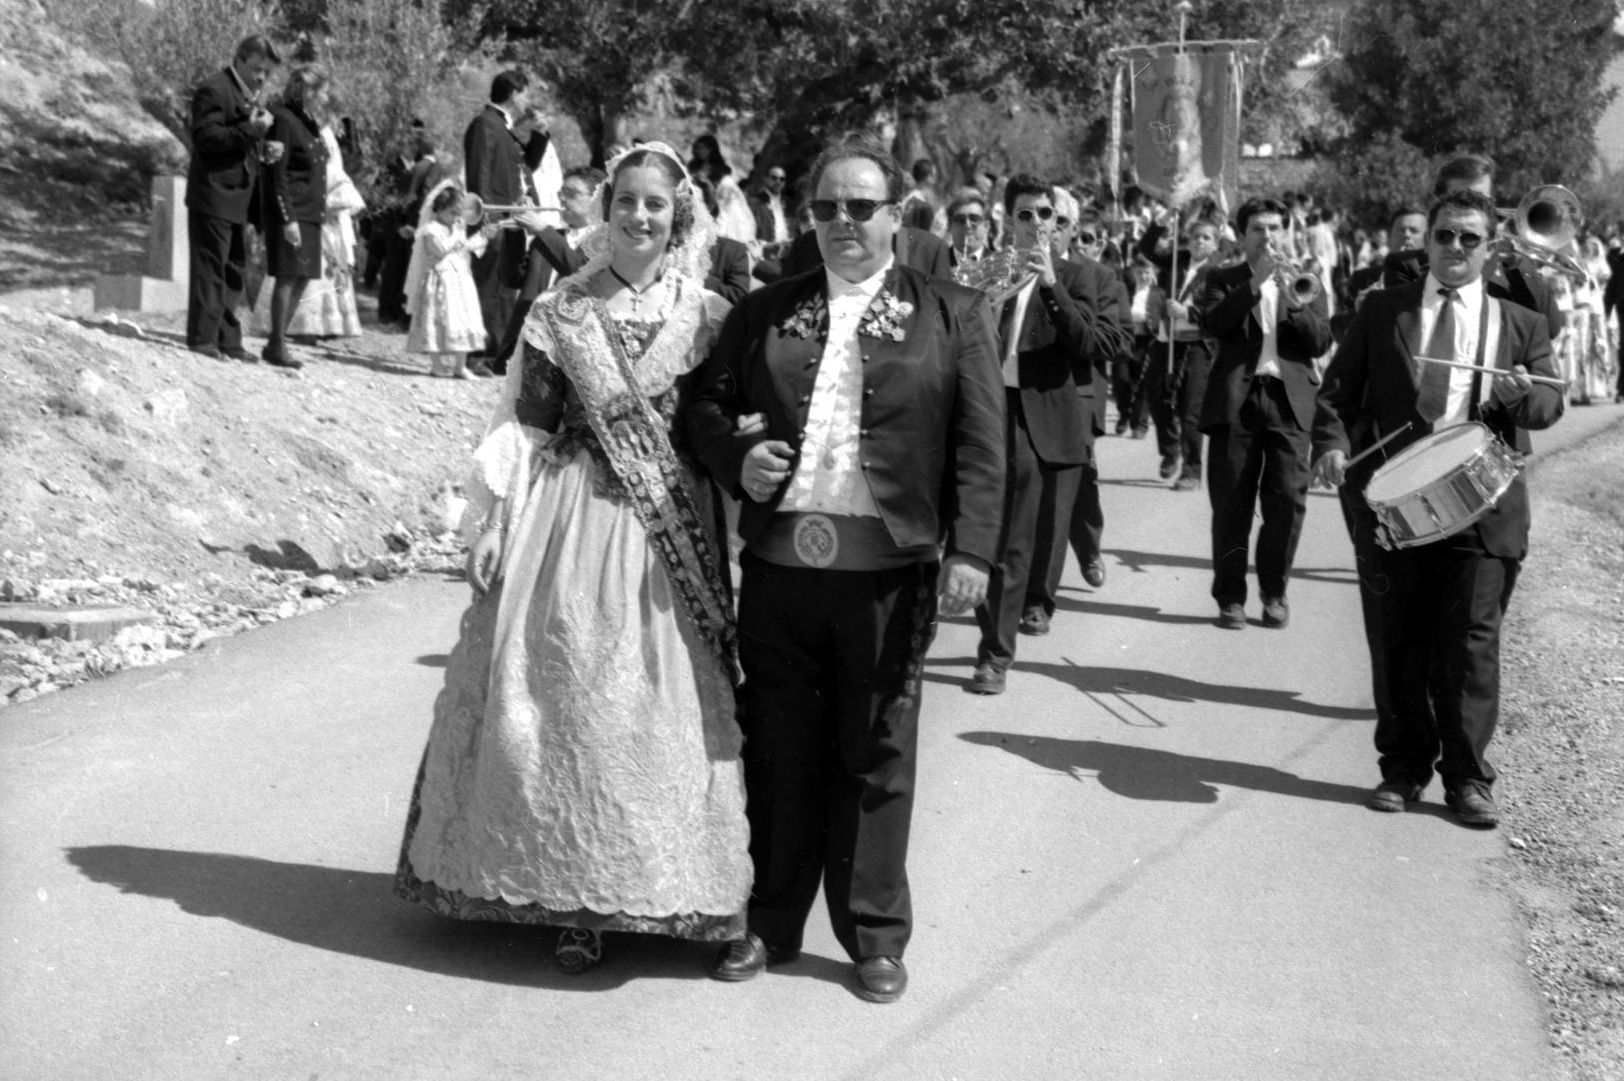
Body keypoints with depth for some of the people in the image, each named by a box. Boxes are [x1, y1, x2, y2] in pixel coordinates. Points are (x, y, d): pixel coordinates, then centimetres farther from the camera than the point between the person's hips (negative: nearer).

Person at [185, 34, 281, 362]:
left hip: (239, 199, 9)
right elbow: (206, 138, -19)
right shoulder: (213, 90, -9)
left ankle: (227, 339, 16)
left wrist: (264, 148, 8)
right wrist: (252, 129, -24)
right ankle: (202, 337, -2)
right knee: (210, 268, -6)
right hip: (213, 196, -9)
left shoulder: (249, 95, 20)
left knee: (235, 271, 10)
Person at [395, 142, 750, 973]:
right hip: (568, 525, 0)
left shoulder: (707, 318, 3)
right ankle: (573, 896, 12)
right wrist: (493, 523, -4)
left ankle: (655, 891, 15)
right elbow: (527, 426, 2)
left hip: (665, 534, 0)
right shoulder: (560, 312, 4)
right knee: (560, 695, 1)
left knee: (658, 707, 2)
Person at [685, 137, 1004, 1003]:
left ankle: (875, 935, 18)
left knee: (875, 759, 6)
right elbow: (706, 405, 14)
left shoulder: (951, 314, 4)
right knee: (778, 754, 10)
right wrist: (737, 456, -7)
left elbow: (980, 443, -2)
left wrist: (970, 550, -11)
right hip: (779, 565, 3)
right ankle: (772, 922, 23)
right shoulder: (762, 312, 12)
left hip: (887, 572, -2)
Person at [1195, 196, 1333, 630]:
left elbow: (1321, 342, 3)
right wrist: (1255, 285, -14)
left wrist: (1293, 300, -10)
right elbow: (1210, 324, -8)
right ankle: (1230, 597, 6)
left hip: (1289, 402, 1)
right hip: (1235, 401, -1)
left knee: (1288, 500, -5)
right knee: (1231, 504, -1)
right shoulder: (1224, 280, 12)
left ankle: (1274, 593, 9)